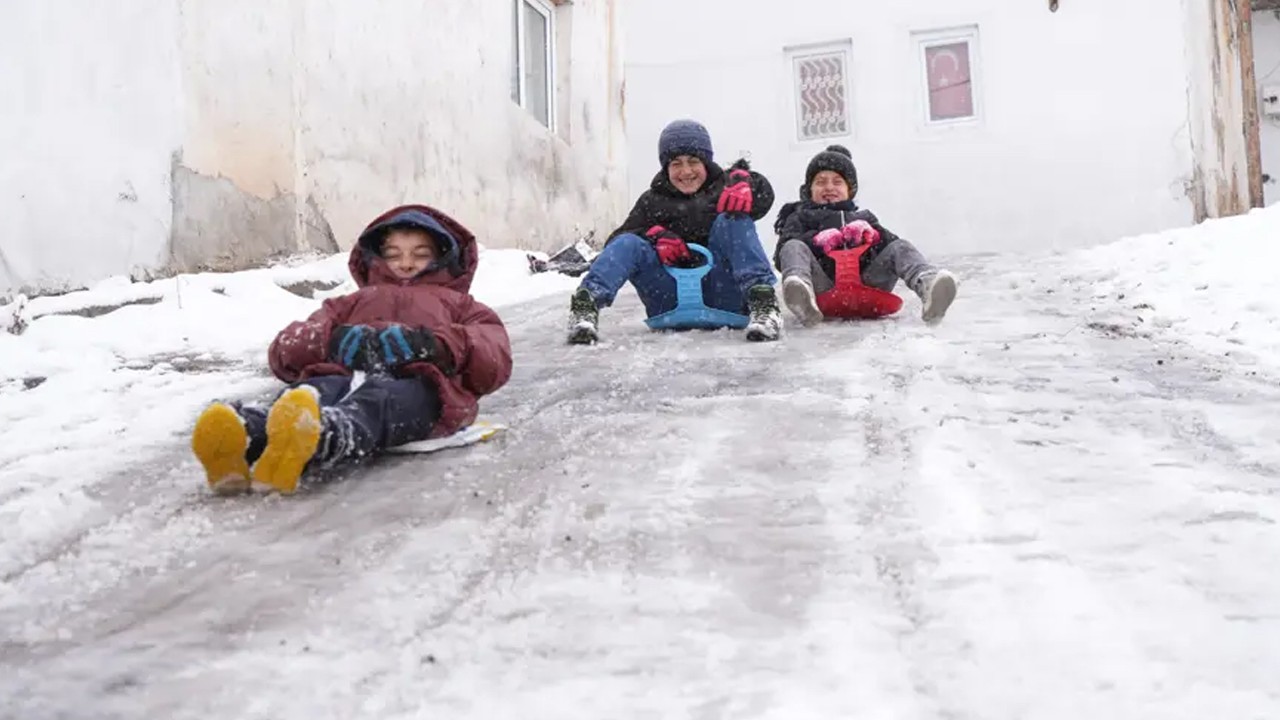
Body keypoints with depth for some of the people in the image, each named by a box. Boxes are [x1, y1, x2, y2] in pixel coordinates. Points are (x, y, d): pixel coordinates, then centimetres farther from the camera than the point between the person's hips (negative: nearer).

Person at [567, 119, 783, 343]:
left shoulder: (724, 187, 11)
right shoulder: (652, 201, 16)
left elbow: (764, 194, -8)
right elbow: (616, 239, 7)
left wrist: (746, 185, -32)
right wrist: (654, 235, -13)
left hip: (723, 296, -1)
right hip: (671, 302, 1)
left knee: (730, 221, -20)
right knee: (629, 243, -18)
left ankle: (763, 300, -40)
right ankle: (586, 302, -42)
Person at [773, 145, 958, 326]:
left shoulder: (863, 217, 37)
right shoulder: (799, 217, 29)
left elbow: (890, 243, 19)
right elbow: (782, 256, 9)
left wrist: (871, 234, -5)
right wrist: (816, 241, -10)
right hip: (823, 288, -2)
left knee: (899, 248, -17)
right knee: (794, 248, -26)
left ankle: (927, 284, -52)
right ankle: (802, 294, -63)